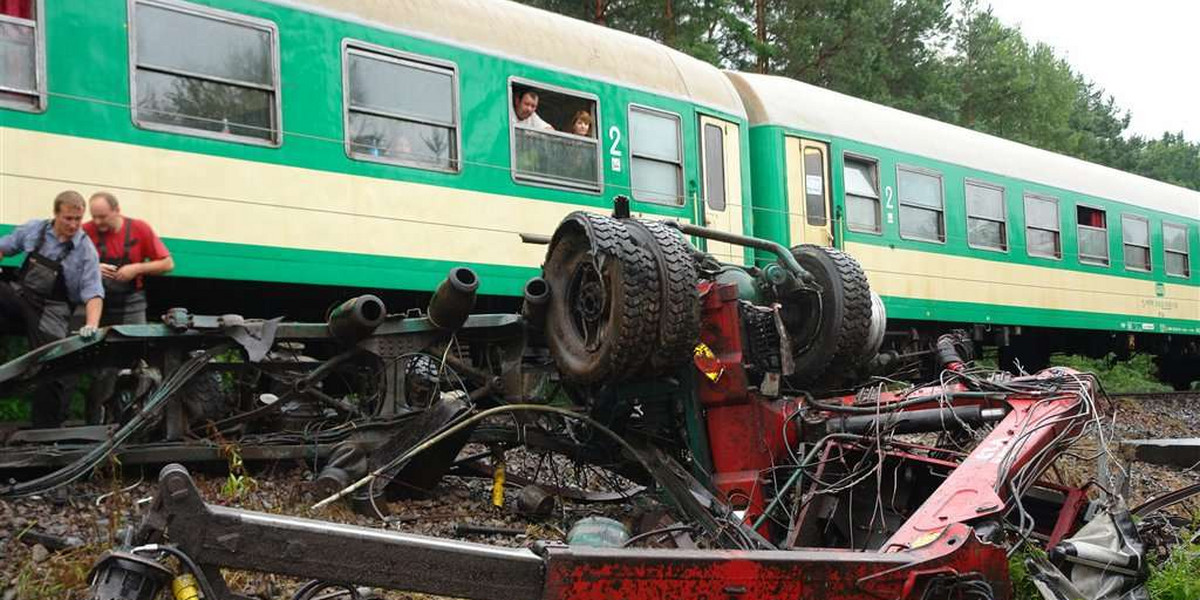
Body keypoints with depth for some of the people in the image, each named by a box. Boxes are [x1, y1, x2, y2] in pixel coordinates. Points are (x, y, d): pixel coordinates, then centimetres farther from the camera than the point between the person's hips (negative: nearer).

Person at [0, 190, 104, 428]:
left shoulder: (86, 251, -9)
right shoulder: (33, 229, 2)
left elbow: (93, 293, -15)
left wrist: (92, 325, -30)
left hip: (50, 310, -3)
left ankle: (48, 428, 1)